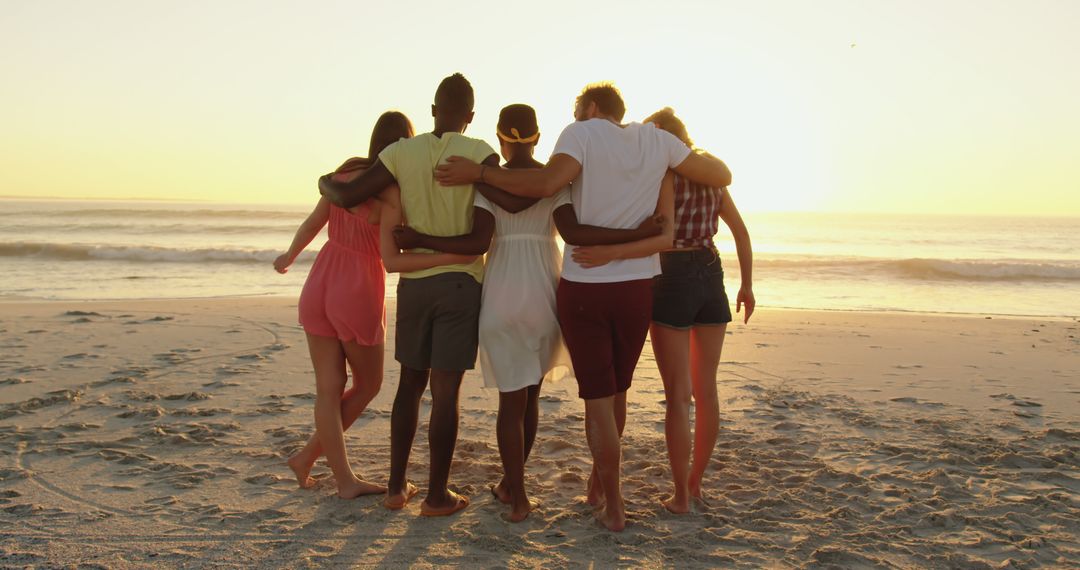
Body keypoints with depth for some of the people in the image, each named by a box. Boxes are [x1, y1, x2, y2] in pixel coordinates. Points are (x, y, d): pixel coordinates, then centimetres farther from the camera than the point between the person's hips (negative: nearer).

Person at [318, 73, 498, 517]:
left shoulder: (402, 152, 1)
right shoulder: (479, 153, -7)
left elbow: (348, 196, -2)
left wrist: (324, 182, 18)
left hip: (413, 281, 3)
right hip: (460, 282, -3)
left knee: (410, 383, 16)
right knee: (445, 390, 2)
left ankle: (396, 486, 21)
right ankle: (437, 495, 9)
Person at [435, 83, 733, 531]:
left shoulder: (583, 133, -7)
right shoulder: (657, 141, 5)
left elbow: (546, 183, -25)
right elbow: (722, 177, 11)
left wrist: (478, 172, -19)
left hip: (583, 288, -3)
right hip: (637, 288, 4)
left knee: (597, 396, 5)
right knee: (617, 391, 19)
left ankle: (614, 504, 10)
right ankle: (598, 482, 34)